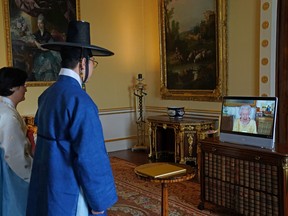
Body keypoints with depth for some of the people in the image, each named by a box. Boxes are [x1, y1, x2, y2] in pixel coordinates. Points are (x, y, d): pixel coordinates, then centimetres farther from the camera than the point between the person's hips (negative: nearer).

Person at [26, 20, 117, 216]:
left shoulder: (47, 95, 4)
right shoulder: (79, 100, -22)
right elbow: (91, 157, -22)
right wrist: (99, 200, -13)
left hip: (48, 188, 8)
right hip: (69, 194, -8)